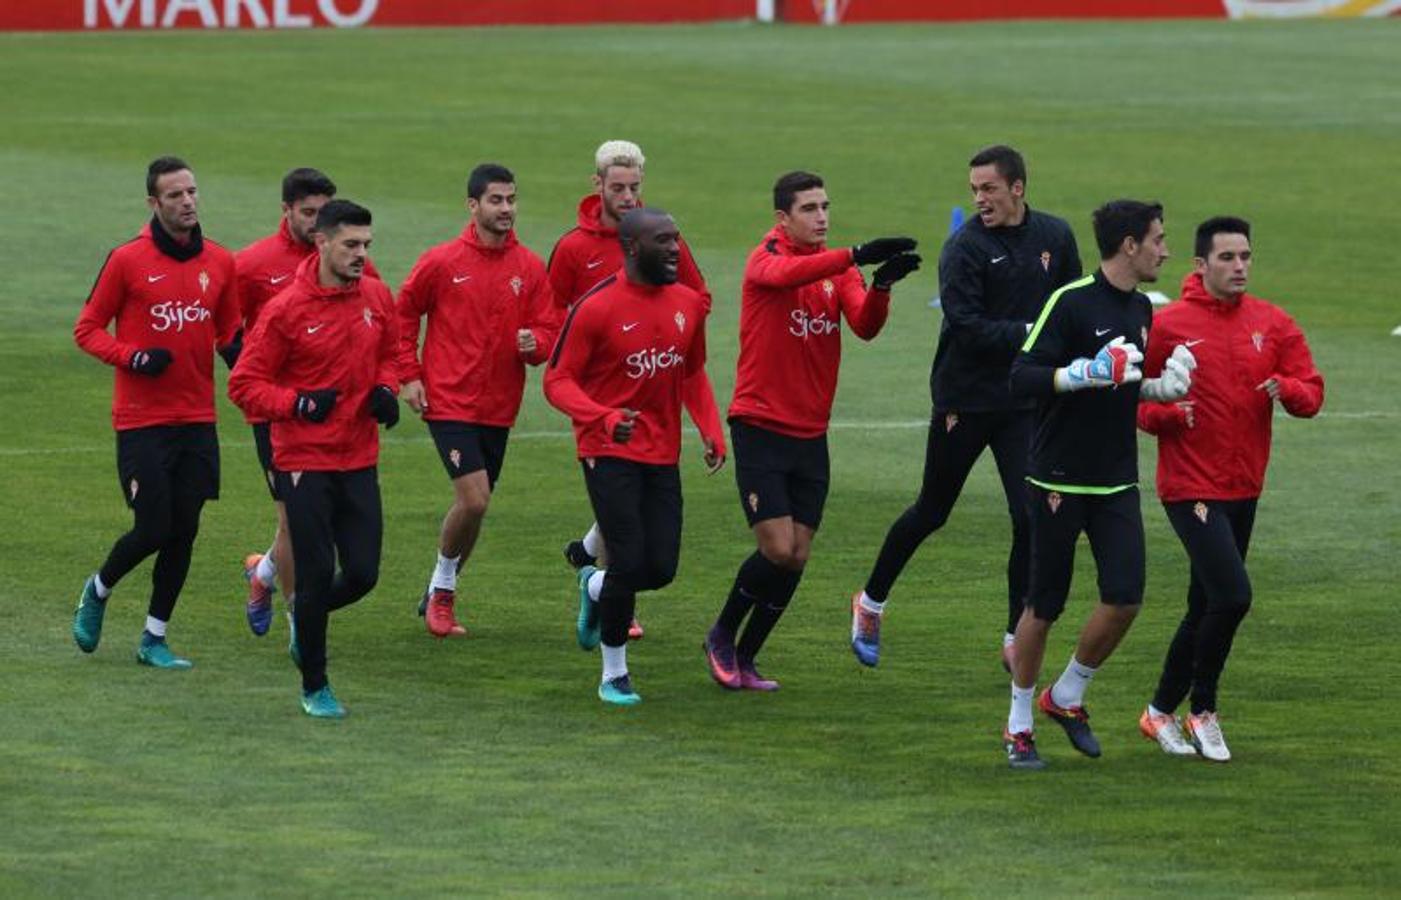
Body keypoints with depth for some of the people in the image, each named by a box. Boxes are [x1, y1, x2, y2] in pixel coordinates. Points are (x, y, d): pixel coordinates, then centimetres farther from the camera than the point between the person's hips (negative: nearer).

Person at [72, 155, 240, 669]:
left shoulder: (220, 263, 5)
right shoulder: (127, 261, -7)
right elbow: (87, 329, -1)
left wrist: (237, 351, -6)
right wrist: (131, 357, -17)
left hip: (197, 420, 4)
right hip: (141, 420, -4)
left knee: (183, 533, 3)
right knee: (153, 530, -7)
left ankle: (154, 640, 14)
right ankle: (97, 593, 23)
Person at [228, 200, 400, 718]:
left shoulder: (376, 298, 3)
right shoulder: (285, 311, -13)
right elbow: (244, 384, -9)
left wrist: (385, 391, 0)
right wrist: (298, 404, -22)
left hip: (360, 461, 5)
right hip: (305, 461, -5)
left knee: (362, 574, 2)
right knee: (317, 574, -3)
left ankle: (305, 620, 35)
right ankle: (314, 687, 14)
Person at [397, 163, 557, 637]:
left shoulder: (530, 268, 3)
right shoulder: (441, 262, -5)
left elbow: (549, 332, 5)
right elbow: (403, 314, 7)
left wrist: (533, 344, -18)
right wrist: (409, 375, 1)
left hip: (498, 409, 4)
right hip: (449, 402, -4)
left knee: (474, 505, 10)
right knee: (474, 500, -16)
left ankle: (439, 596, 28)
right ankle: (442, 588, 5)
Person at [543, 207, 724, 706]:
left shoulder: (687, 305, 5)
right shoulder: (596, 308, -13)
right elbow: (557, 381, -11)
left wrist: (711, 430, 4)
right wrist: (605, 419, -28)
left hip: (662, 456, 6)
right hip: (609, 454, -5)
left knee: (661, 568, 0)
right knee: (629, 561, -11)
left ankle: (595, 586, 35)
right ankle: (614, 676, 8)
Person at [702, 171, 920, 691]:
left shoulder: (837, 267, 7)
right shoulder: (766, 258, -10)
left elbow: (865, 326, -9)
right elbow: (786, 273, -35)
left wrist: (882, 284, -30)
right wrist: (857, 257, -47)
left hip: (810, 434, 6)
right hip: (760, 429, -6)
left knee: (797, 557, 4)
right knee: (778, 549, -11)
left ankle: (745, 659, 19)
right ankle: (722, 637, 12)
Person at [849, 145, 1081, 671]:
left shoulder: (1055, 237, 3)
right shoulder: (964, 248, -12)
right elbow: (967, 327, -20)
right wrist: (1030, 333, -23)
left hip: (1025, 403, 3)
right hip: (963, 403, -3)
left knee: (1030, 518, -6)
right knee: (931, 513, 10)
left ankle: (1018, 639, 4)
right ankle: (871, 602, 30)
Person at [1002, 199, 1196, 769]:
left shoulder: (1140, 309, 10)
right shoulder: (1071, 302, -14)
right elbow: (1021, 379, -19)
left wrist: (1160, 386, 5)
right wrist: (1089, 372, -30)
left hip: (1117, 482, 6)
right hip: (1060, 481, -6)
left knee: (1124, 599, -6)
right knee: (1044, 607, 2)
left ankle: (1066, 698, 17)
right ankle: (1019, 726, 18)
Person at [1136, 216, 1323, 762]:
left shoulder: (1273, 324, 5)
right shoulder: (1167, 325, -6)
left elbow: (1312, 394, 3)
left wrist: (1283, 389, -18)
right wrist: (1166, 414, -21)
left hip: (1244, 487, 5)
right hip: (1190, 486, -5)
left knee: (1206, 608, 12)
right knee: (1232, 595, -17)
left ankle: (1162, 712, 27)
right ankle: (1202, 711, 0)